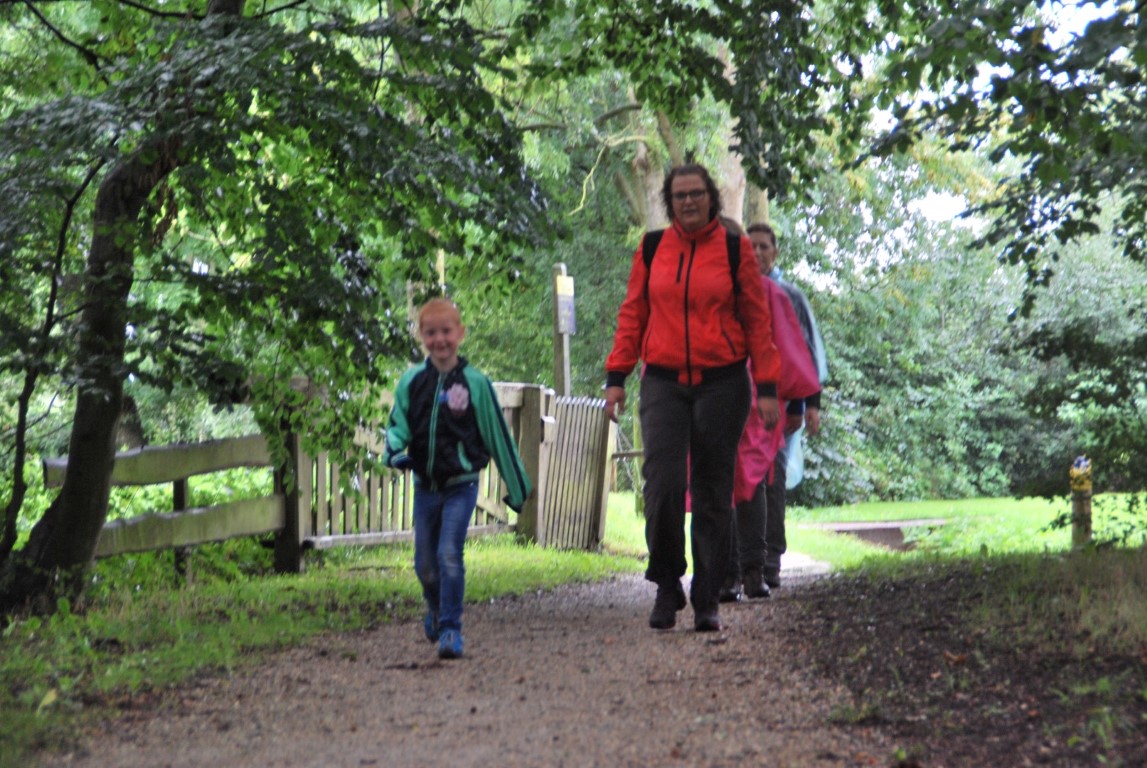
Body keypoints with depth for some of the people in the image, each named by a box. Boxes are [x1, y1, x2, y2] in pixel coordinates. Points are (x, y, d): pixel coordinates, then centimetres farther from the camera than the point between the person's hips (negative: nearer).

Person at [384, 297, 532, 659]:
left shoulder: (475, 383, -6)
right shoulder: (411, 382, 1)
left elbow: (498, 436, 0)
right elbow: (397, 425, 5)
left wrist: (517, 488, 5)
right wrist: (395, 451, -20)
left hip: (461, 484, -3)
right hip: (425, 486, 3)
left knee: (449, 555, -15)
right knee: (424, 562, 12)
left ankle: (451, 629, -5)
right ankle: (436, 609, 41)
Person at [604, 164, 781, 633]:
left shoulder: (735, 249, 3)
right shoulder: (651, 248, 8)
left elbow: (756, 320, 4)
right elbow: (632, 314, 11)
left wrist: (767, 387, -1)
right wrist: (616, 377, 4)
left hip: (722, 383, -1)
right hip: (663, 382, 1)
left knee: (712, 493, 3)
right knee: (663, 483, -13)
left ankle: (707, 602, 11)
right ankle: (667, 586, 5)